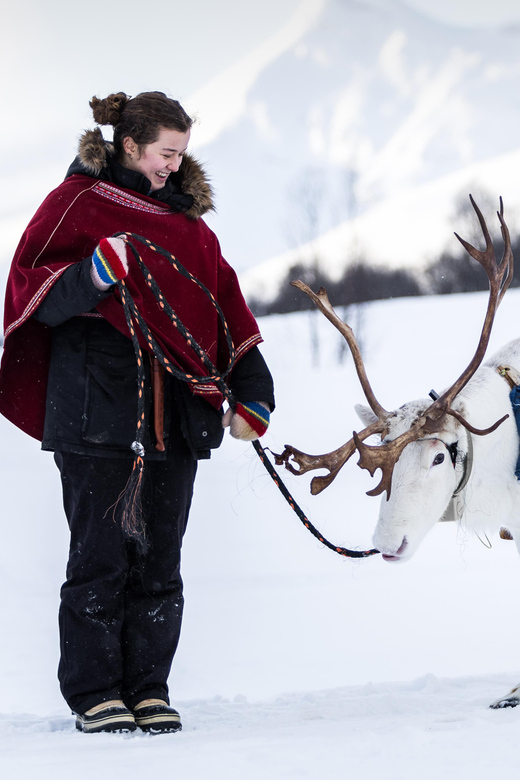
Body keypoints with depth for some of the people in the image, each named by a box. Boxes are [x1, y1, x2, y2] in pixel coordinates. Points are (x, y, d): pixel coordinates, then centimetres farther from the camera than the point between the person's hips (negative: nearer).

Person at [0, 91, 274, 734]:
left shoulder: (187, 220, 19)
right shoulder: (76, 203, 2)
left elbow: (226, 312, 18)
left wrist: (252, 391, 8)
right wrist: (98, 272, -21)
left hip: (175, 413, 5)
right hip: (97, 410, -5)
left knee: (159, 560, 5)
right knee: (101, 556, -4)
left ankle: (147, 690, 12)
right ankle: (95, 695, 4)